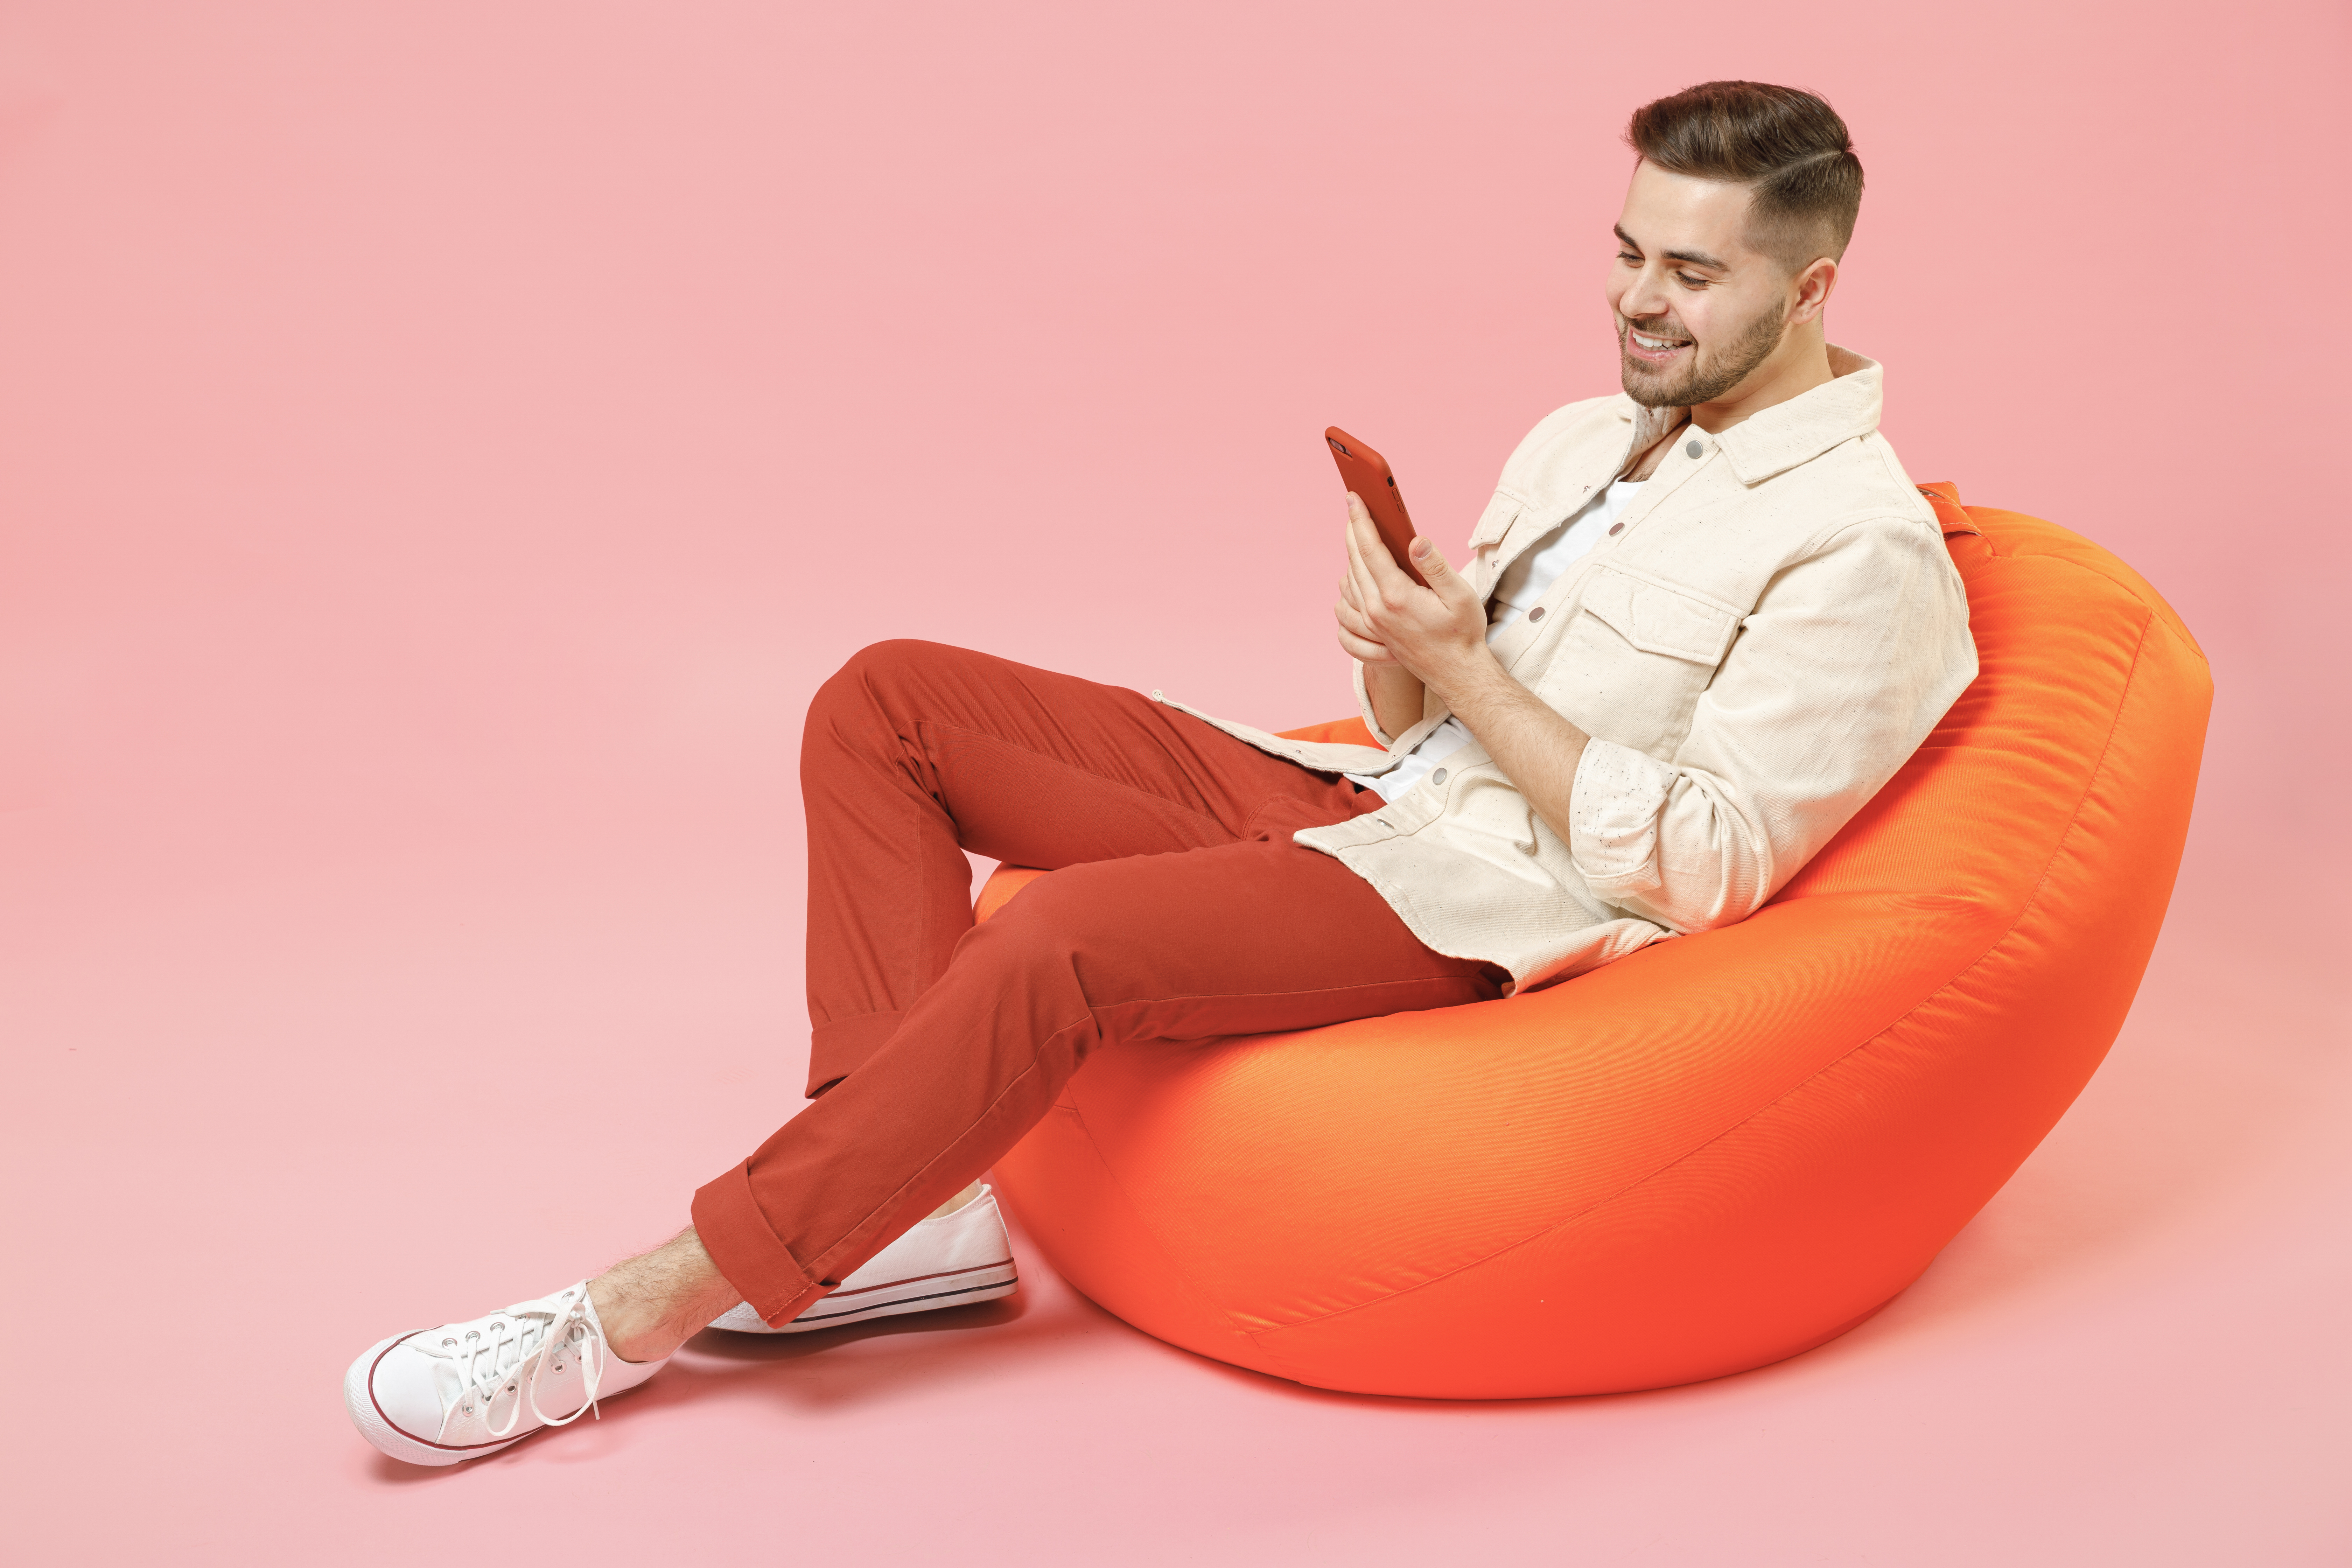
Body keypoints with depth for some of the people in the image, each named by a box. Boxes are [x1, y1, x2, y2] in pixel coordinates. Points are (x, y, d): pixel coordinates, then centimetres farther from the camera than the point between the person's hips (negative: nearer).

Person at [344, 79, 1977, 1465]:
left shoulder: (1864, 550, -8)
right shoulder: (1585, 438, 17)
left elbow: (1699, 869, -15)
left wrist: (1465, 670, -16)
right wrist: (1399, 637, -5)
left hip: (1479, 900, -9)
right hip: (1356, 796, 9)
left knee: (1060, 937, -34)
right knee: (886, 701, -4)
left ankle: (649, 1309, -18)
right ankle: (923, 1206, -13)